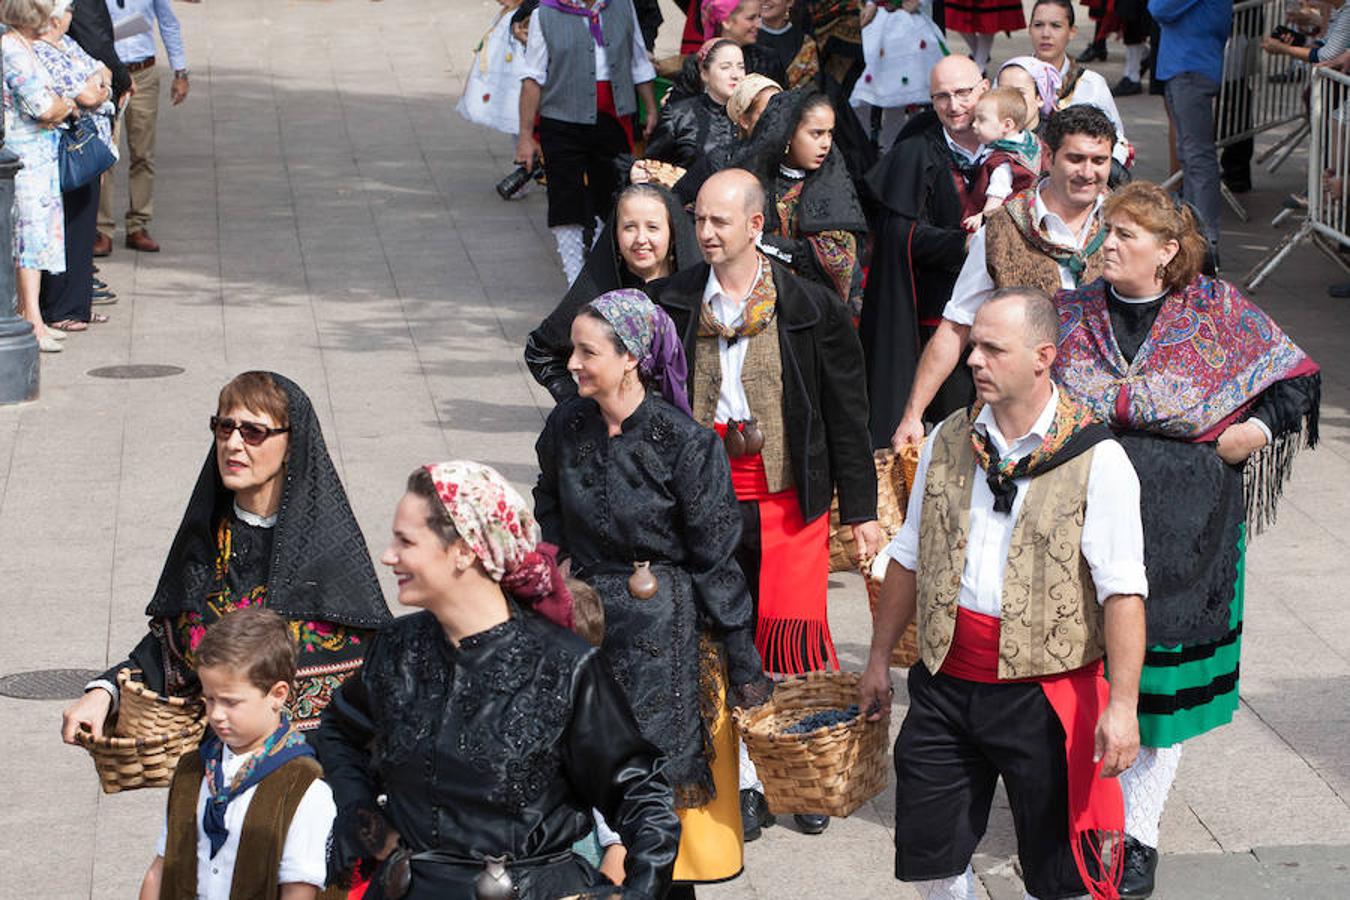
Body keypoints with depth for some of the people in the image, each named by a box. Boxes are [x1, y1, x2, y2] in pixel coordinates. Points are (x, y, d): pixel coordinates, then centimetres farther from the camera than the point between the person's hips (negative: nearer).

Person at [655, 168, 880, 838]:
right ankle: (745, 781, 17)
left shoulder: (809, 307, -3)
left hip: (789, 496, -2)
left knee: (795, 631, -5)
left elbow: (846, 413, 1)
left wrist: (861, 510, 0)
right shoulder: (677, 305, 3)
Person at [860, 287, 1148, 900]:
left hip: (1044, 692, -4)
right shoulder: (950, 442, 6)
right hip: (945, 683, 5)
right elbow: (910, 557, 16)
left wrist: (1122, 705, -20)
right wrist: (879, 659, 18)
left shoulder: (1095, 459, -11)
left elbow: (1122, 590, -14)